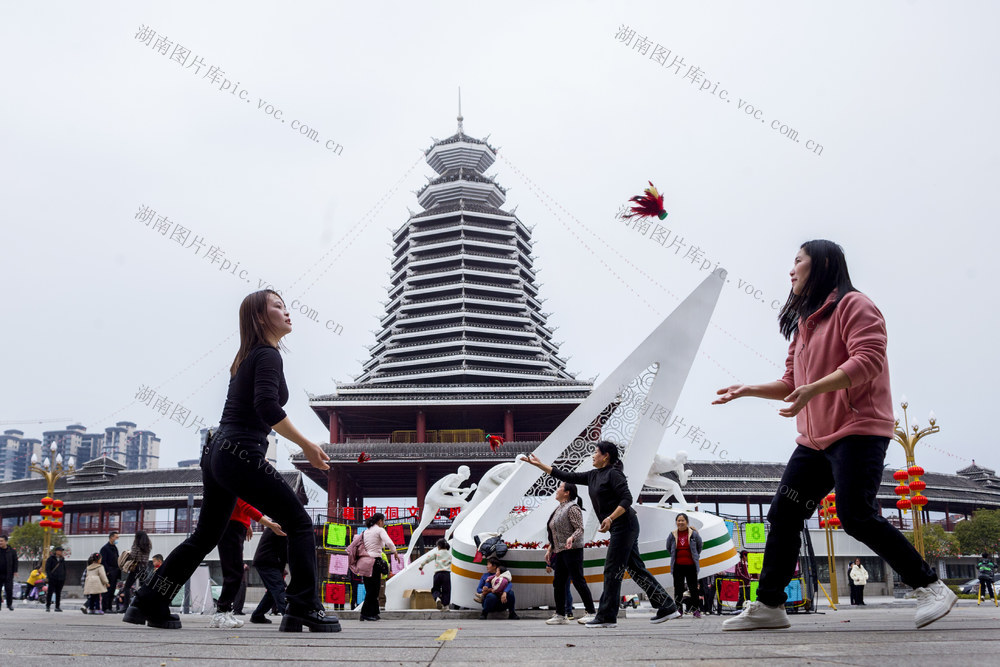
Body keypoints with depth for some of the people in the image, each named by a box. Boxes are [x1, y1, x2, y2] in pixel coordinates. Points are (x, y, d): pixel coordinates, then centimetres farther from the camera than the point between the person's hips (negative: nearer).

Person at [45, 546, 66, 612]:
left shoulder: (62, 560, 15)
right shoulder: (50, 559, 0)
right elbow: (47, 569, -4)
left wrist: (64, 579, 11)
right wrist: (50, 576, -15)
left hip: (60, 579, 4)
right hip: (52, 579, -4)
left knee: (58, 594, 6)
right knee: (50, 593, -5)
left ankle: (57, 607, 10)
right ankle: (48, 606, 1)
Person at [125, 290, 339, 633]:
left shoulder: (244, 358, 19)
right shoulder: (268, 355, -9)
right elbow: (267, 408, -24)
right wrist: (307, 445, -19)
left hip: (216, 453, 10)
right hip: (242, 454, -10)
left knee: (205, 536, 19)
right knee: (300, 524, -3)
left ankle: (147, 604, 23)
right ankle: (304, 609, -8)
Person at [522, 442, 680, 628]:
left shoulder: (613, 474, -10)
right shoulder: (593, 476, 16)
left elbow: (627, 498, -18)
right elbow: (567, 476, 17)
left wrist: (610, 518, -26)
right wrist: (539, 465, 15)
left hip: (624, 526, -9)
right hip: (619, 528, 9)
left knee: (612, 571, -5)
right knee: (636, 569, 9)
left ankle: (607, 616, 0)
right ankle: (667, 607, 13)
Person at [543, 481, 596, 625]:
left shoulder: (572, 508, -10)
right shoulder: (558, 509, 18)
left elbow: (580, 528, -17)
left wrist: (571, 538, -34)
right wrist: (549, 549, 21)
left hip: (572, 550, -10)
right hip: (559, 551, 10)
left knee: (578, 581, -8)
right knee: (558, 582, 7)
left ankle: (592, 612, -2)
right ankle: (560, 615, 11)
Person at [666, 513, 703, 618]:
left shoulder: (694, 534, -2)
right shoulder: (672, 535, 2)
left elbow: (699, 546, 13)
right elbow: (668, 547, 18)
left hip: (691, 565, -1)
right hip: (678, 566, 1)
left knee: (694, 588, 3)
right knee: (678, 589, 4)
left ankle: (696, 610, 9)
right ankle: (678, 610, 11)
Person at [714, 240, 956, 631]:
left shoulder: (852, 305, -4)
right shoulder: (804, 323, 23)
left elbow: (868, 360, -19)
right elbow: (792, 384, 27)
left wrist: (813, 389, -30)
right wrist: (748, 390, 16)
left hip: (858, 430, -9)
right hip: (814, 438, 9)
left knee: (856, 515, -17)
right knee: (783, 514, 2)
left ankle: (929, 588, -1)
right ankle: (768, 606, 7)